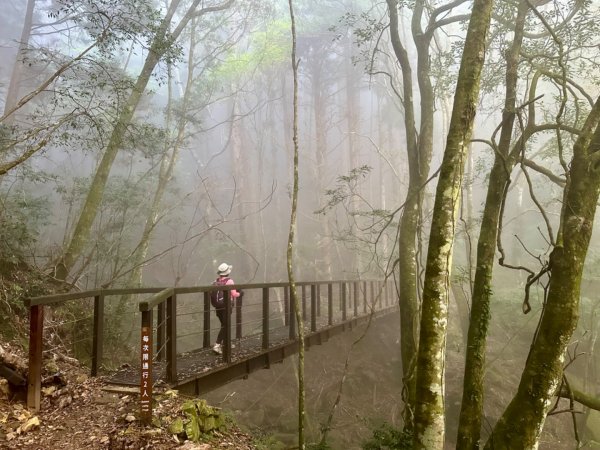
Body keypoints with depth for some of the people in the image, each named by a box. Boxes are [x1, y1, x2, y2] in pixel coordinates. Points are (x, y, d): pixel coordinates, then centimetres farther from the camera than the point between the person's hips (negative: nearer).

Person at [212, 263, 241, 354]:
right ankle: (217, 345, -13)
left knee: (224, 325, 19)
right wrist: (240, 293, 6)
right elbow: (234, 294, -14)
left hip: (218, 307, 6)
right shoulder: (229, 281, -12)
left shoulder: (216, 282, 3)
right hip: (226, 306, -6)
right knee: (224, 326, -3)